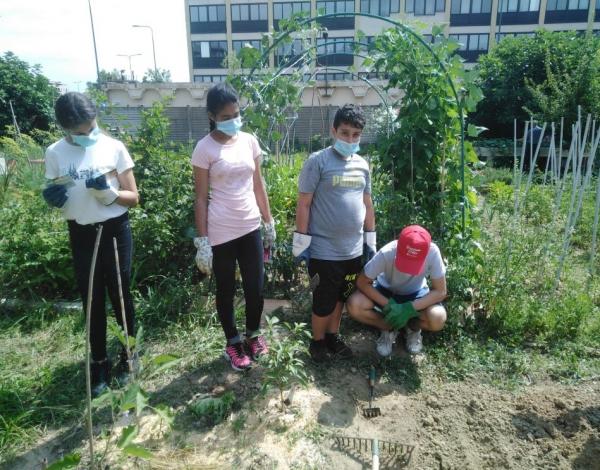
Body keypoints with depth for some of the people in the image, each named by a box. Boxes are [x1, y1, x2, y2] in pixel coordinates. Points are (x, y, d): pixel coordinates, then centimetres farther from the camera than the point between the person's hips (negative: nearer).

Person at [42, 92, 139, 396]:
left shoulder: (114, 148, -8)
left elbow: (133, 198, -5)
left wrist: (108, 192, -24)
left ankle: (128, 355, 29)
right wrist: (52, 198, -15)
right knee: (92, 301, 11)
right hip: (81, 235, 2)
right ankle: (99, 363, 28)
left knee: (120, 295, 9)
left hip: (115, 231, -2)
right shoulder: (55, 153, -2)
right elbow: (57, 198, 8)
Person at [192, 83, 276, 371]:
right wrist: (202, 241, -10)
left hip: (251, 228, 4)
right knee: (226, 290, 11)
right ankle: (233, 342, 32)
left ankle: (253, 334, 36)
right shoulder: (205, 148, -8)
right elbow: (201, 198, -7)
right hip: (221, 234, -4)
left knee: (256, 287, 10)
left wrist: (269, 223, 11)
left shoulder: (249, 141, 4)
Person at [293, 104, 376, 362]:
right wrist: (301, 242, -11)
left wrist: (370, 240, 15)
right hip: (324, 251, -5)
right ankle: (317, 341, 31)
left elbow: (367, 204, 14)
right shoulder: (317, 161, -11)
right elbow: (304, 204, -11)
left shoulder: (362, 165, 7)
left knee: (341, 297, 20)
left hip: (353, 249, 6)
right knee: (324, 301, 8)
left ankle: (333, 336, 40)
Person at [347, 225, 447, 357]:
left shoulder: (432, 252, -32)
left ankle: (413, 328, 5)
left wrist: (409, 308, -33)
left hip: (415, 293, 0)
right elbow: (362, 282, -21)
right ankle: (389, 329, 1)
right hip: (386, 290, 0)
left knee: (438, 319, -31)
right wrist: (387, 305, -31)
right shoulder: (386, 253, -33)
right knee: (354, 305, -28)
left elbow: (440, 291, -22)